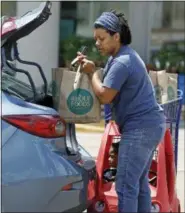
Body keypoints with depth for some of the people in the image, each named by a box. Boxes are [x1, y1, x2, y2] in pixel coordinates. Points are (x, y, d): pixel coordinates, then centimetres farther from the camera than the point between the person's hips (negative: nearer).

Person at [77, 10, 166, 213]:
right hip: (148, 125, 11)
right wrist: (88, 66, 2)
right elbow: (109, 89, 15)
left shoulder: (122, 62, -19)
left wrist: (92, 72, -6)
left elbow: (104, 96, -20)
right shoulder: (122, 56, 15)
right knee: (139, 181, 17)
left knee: (125, 185, -10)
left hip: (140, 128, -11)